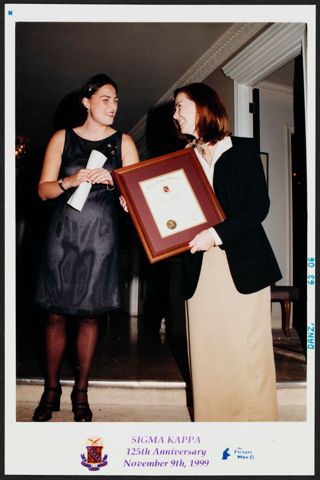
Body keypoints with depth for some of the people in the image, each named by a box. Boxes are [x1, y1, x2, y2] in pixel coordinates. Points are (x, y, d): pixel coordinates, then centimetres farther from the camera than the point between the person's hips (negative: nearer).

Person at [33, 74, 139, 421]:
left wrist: (112, 179, -17)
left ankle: (81, 390, 17)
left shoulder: (123, 142, 9)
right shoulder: (62, 138, 8)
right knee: (55, 314, 1)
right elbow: (44, 190, 4)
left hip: (101, 236, 0)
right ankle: (51, 389, 16)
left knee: (90, 315, 4)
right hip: (63, 233, 0)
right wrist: (71, 180, -14)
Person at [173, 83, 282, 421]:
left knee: (249, 351, 0)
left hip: (242, 265, -3)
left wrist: (218, 234, -16)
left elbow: (259, 205, -5)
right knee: (206, 352, 5)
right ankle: (212, 419, 17)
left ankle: (258, 420, 13)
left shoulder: (243, 150, 5)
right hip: (200, 269, 3)